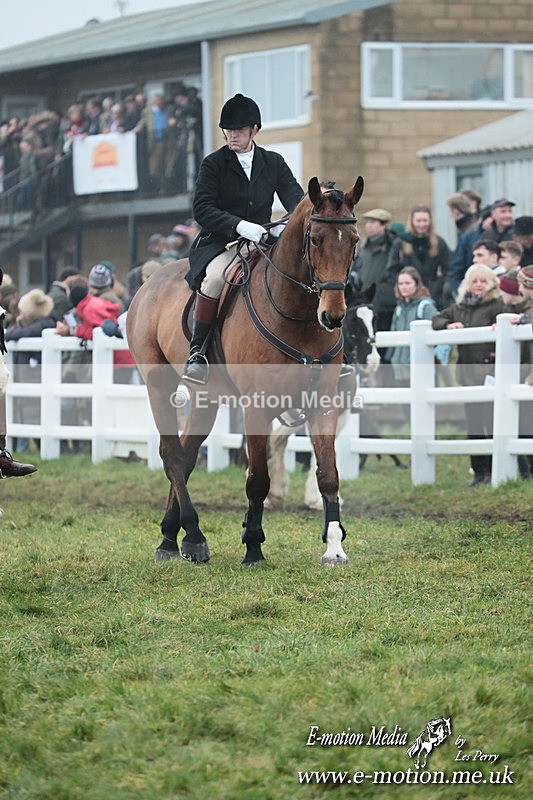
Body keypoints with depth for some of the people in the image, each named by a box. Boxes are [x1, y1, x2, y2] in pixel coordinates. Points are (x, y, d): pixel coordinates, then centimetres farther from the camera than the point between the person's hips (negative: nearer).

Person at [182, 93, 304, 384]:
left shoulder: (274, 163, 12)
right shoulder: (214, 163, 1)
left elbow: (294, 197, 2)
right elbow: (202, 208, -10)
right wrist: (239, 225, -26)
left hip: (263, 241, 4)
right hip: (220, 243, -4)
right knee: (216, 276, -37)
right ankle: (197, 352, -27)